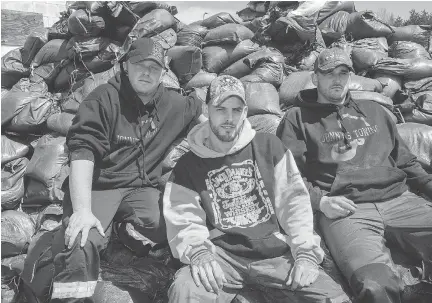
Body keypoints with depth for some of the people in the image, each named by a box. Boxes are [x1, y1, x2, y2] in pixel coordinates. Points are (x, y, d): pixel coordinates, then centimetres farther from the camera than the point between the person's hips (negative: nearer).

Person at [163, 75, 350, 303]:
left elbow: (293, 200, 3)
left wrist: (306, 252, -8)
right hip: (222, 256, -1)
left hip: (275, 252, 2)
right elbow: (183, 218, -3)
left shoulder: (269, 146, 8)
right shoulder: (188, 166, 7)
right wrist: (198, 251, -23)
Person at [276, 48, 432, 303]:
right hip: (346, 209, -4)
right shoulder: (298, 118, 13)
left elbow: (405, 161, 28)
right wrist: (320, 200, -10)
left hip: (400, 200, 5)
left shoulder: (374, 111, 26)